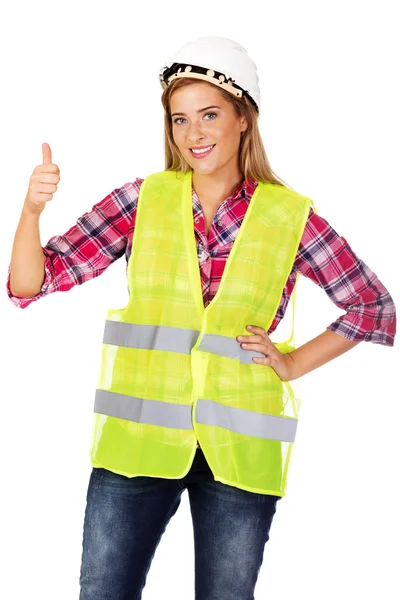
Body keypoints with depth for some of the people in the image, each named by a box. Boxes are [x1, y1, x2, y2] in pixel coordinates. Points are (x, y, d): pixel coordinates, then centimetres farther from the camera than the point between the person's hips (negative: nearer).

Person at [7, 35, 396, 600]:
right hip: (138, 441, 0)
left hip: (239, 450, 0)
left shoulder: (290, 216, -2)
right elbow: (30, 284, -3)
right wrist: (32, 208, -20)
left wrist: (293, 364, 1)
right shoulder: (142, 199, -1)